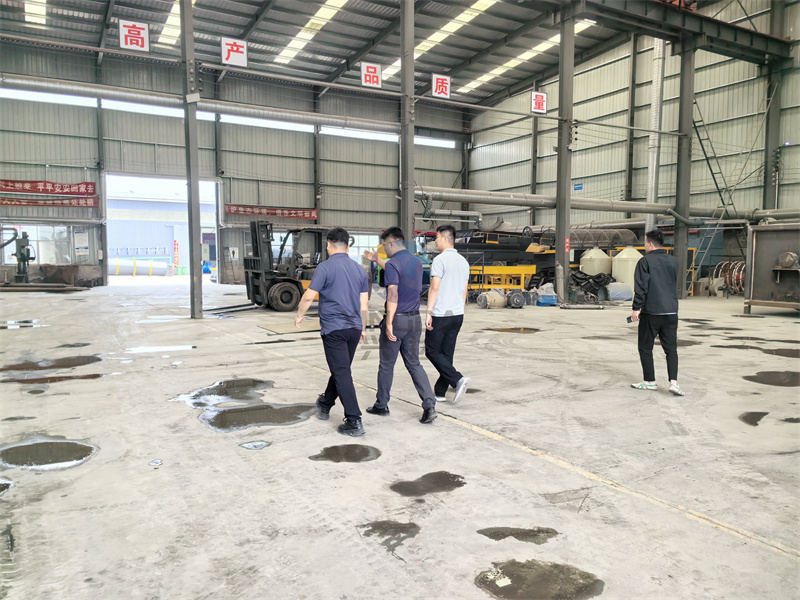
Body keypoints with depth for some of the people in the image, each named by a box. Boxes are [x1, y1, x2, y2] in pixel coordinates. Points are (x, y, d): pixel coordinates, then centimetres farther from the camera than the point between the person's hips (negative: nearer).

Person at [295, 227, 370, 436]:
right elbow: (364, 304, 9)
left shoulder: (325, 267, -10)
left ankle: (354, 421, -7)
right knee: (340, 369, 19)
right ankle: (325, 405, 39)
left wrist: (299, 315, 6)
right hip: (354, 328, 6)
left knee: (342, 374, -5)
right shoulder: (359, 269, 7)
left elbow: (308, 296, -12)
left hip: (333, 329, -6)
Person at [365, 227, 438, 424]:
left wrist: (389, 323, -24)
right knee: (414, 363, 12)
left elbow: (393, 294, -24)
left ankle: (381, 405, 24)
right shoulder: (417, 261, 9)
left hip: (397, 319, -6)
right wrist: (377, 260, 40)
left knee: (386, 365, 9)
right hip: (415, 319, 7)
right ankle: (429, 405, -1)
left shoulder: (393, 264, -15)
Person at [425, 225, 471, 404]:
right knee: (447, 353, 11)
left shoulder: (440, 260, -12)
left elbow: (434, 288, -17)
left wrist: (428, 313, -13)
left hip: (440, 315, -7)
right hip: (458, 314, 8)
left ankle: (458, 379, -13)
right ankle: (439, 392, 18)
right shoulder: (463, 261, 12)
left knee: (432, 351, 2)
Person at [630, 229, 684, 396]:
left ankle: (650, 381, 13)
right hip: (671, 312, 5)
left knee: (645, 348, 8)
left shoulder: (645, 261, -7)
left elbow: (641, 287, -12)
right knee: (671, 349, 8)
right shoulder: (673, 261, 10)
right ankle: (673, 381, -6)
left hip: (650, 312, -5)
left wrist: (636, 308, -9)